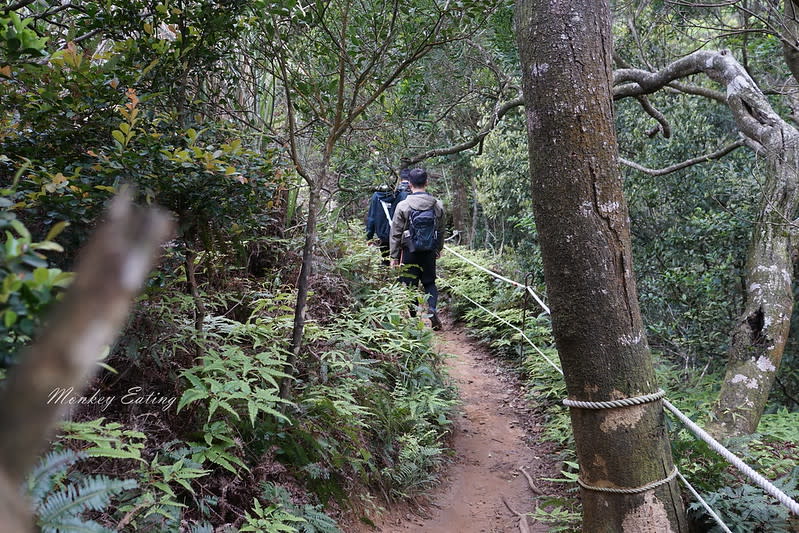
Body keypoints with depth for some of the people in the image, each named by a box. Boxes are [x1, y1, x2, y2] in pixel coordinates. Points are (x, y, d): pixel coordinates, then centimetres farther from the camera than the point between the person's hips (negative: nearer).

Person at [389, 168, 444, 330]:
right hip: (430, 252, 3)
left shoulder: (403, 206, -10)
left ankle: (413, 317, 13)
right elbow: (441, 231, 10)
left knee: (410, 285, 8)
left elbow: (396, 234, -7)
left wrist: (394, 256, 0)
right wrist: (439, 249, 24)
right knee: (429, 282, 17)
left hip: (409, 252, -3)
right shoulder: (438, 205, -1)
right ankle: (432, 309, -5)